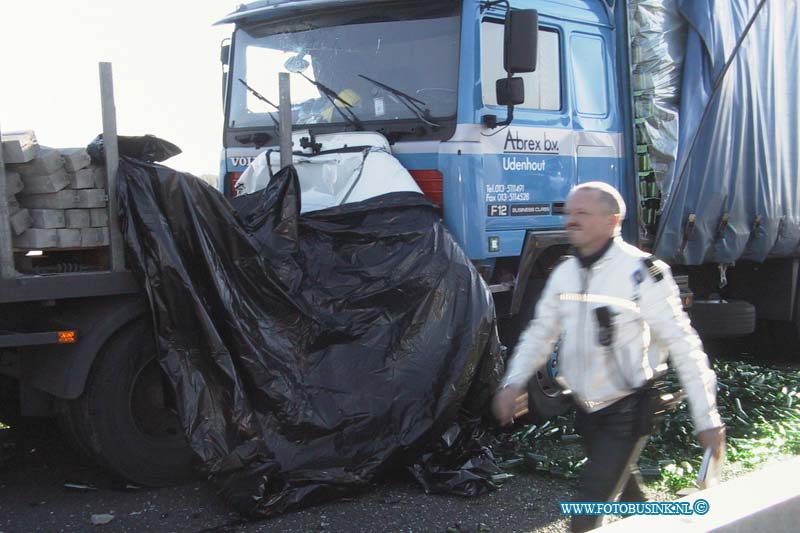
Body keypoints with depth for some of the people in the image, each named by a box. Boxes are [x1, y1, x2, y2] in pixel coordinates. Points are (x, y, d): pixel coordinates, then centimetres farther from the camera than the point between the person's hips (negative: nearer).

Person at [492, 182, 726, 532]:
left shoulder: (641, 272, -19)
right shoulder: (564, 273, 2)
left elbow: (683, 346, -17)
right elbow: (541, 332, 13)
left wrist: (707, 420, -17)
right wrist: (514, 382, -2)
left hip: (627, 411, -7)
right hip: (586, 408, 7)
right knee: (625, 488, 23)